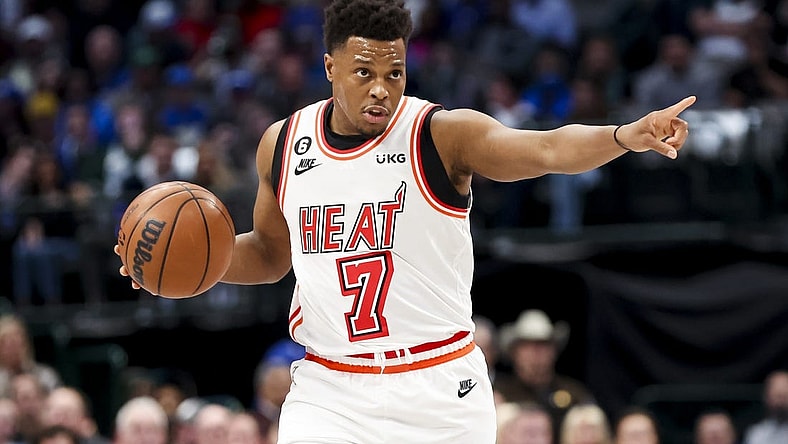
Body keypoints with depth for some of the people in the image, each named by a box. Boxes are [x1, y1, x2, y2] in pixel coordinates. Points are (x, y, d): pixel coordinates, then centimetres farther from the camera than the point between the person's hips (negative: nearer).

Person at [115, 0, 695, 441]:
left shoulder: (443, 134, -11)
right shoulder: (283, 144, 3)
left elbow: (546, 148, -27)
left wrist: (626, 136, -46)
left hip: (440, 394, -2)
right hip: (329, 391, 2)